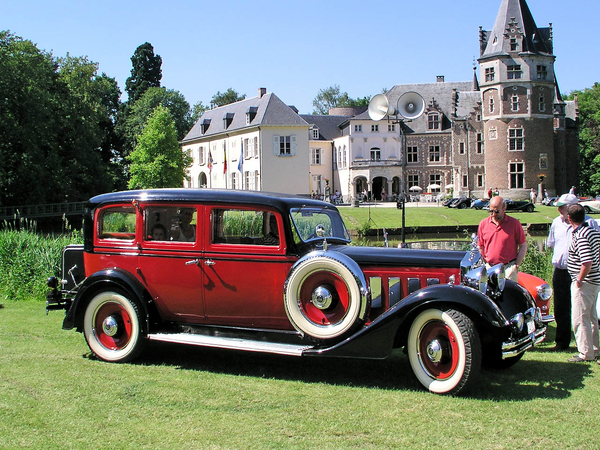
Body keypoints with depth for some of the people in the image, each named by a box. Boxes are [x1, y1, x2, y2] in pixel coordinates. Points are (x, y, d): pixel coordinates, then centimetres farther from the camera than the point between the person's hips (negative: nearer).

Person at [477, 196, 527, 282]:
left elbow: (523, 246, 4)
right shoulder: (483, 224, 9)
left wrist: (517, 265, -4)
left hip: (508, 268, -2)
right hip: (489, 268, 2)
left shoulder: (514, 223, 2)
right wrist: (484, 263, 5)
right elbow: (480, 247, 15)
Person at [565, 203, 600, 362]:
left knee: (580, 319, -1)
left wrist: (579, 280, -17)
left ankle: (586, 353, 5)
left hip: (584, 283, -10)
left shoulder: (580, 236, -22)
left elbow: (587, 263, -30)